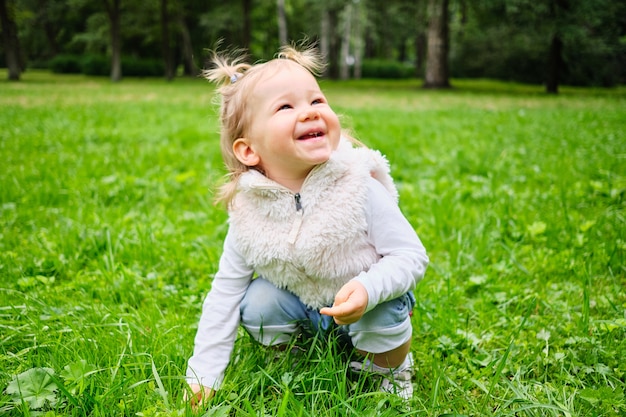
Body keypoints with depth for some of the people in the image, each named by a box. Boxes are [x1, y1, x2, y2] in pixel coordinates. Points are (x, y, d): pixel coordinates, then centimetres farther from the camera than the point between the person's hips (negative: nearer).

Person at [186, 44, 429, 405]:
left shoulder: (360, 187, -28)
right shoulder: (249, 213, -20)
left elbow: (412, 256, -23)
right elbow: (226, 291, -11)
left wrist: (369, 288, -44)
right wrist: (202, 375, -12)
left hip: (370, 305, -2)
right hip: (306, 309, 3)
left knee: (382, 311, -31)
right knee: (256, 302, -20)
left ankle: (391, 373, 3)